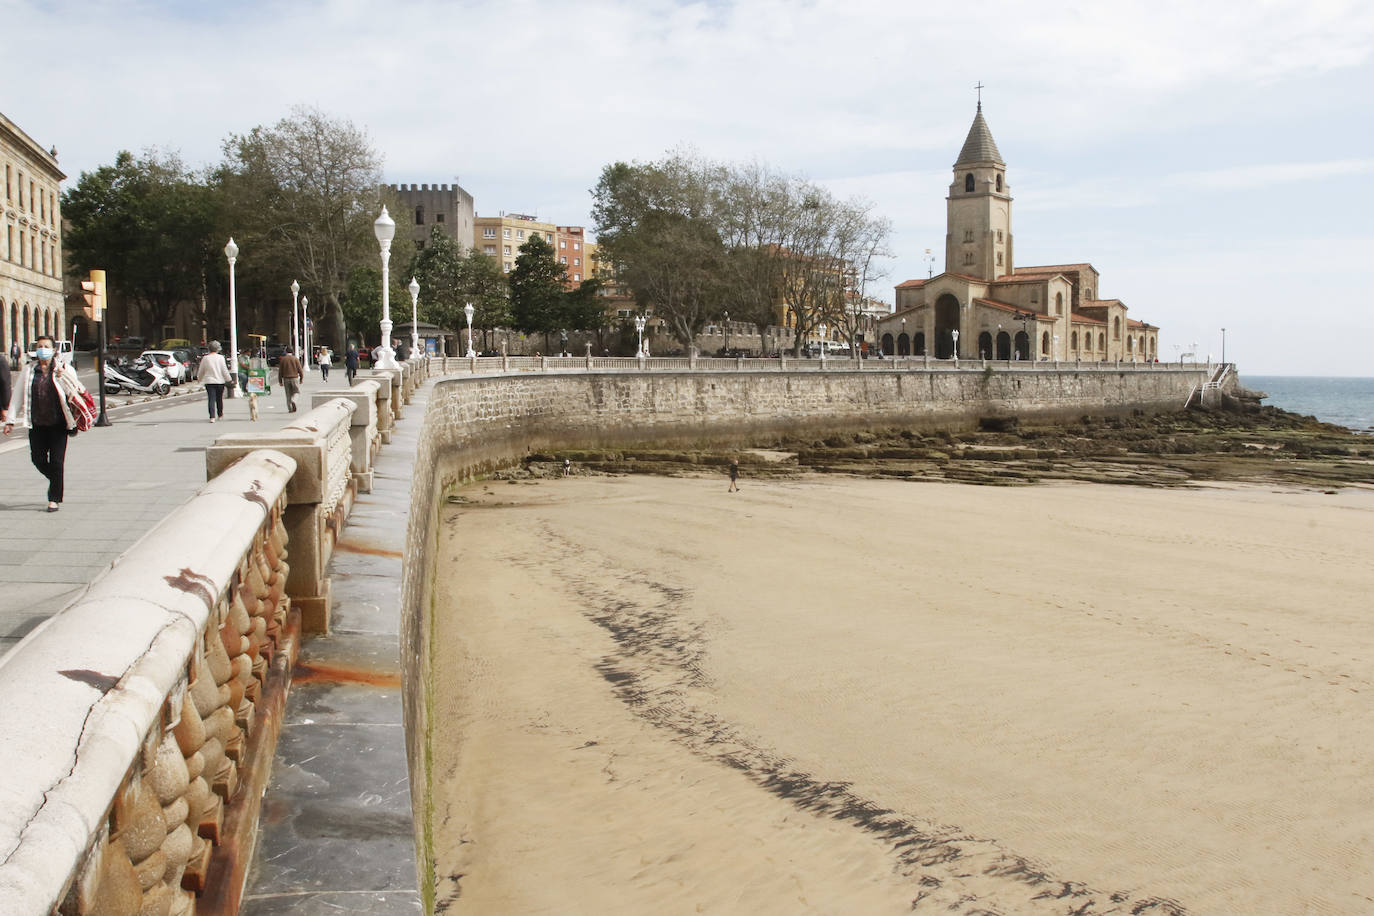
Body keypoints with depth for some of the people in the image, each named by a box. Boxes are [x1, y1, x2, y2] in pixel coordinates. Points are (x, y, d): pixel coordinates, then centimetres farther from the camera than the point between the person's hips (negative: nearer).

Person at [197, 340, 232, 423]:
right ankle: (220, 414, 30)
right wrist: (229, 380, 3)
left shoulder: (205, 358, 0)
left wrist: (199, 378, 28)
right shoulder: (220, 357, -4)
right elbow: (224, 370, -5)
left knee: (211, 399, -5)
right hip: (220, 381, 0)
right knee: (219, 399, 16)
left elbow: (201, 371, 9)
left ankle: (212, 417, -16)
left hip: (209, 382, 0)